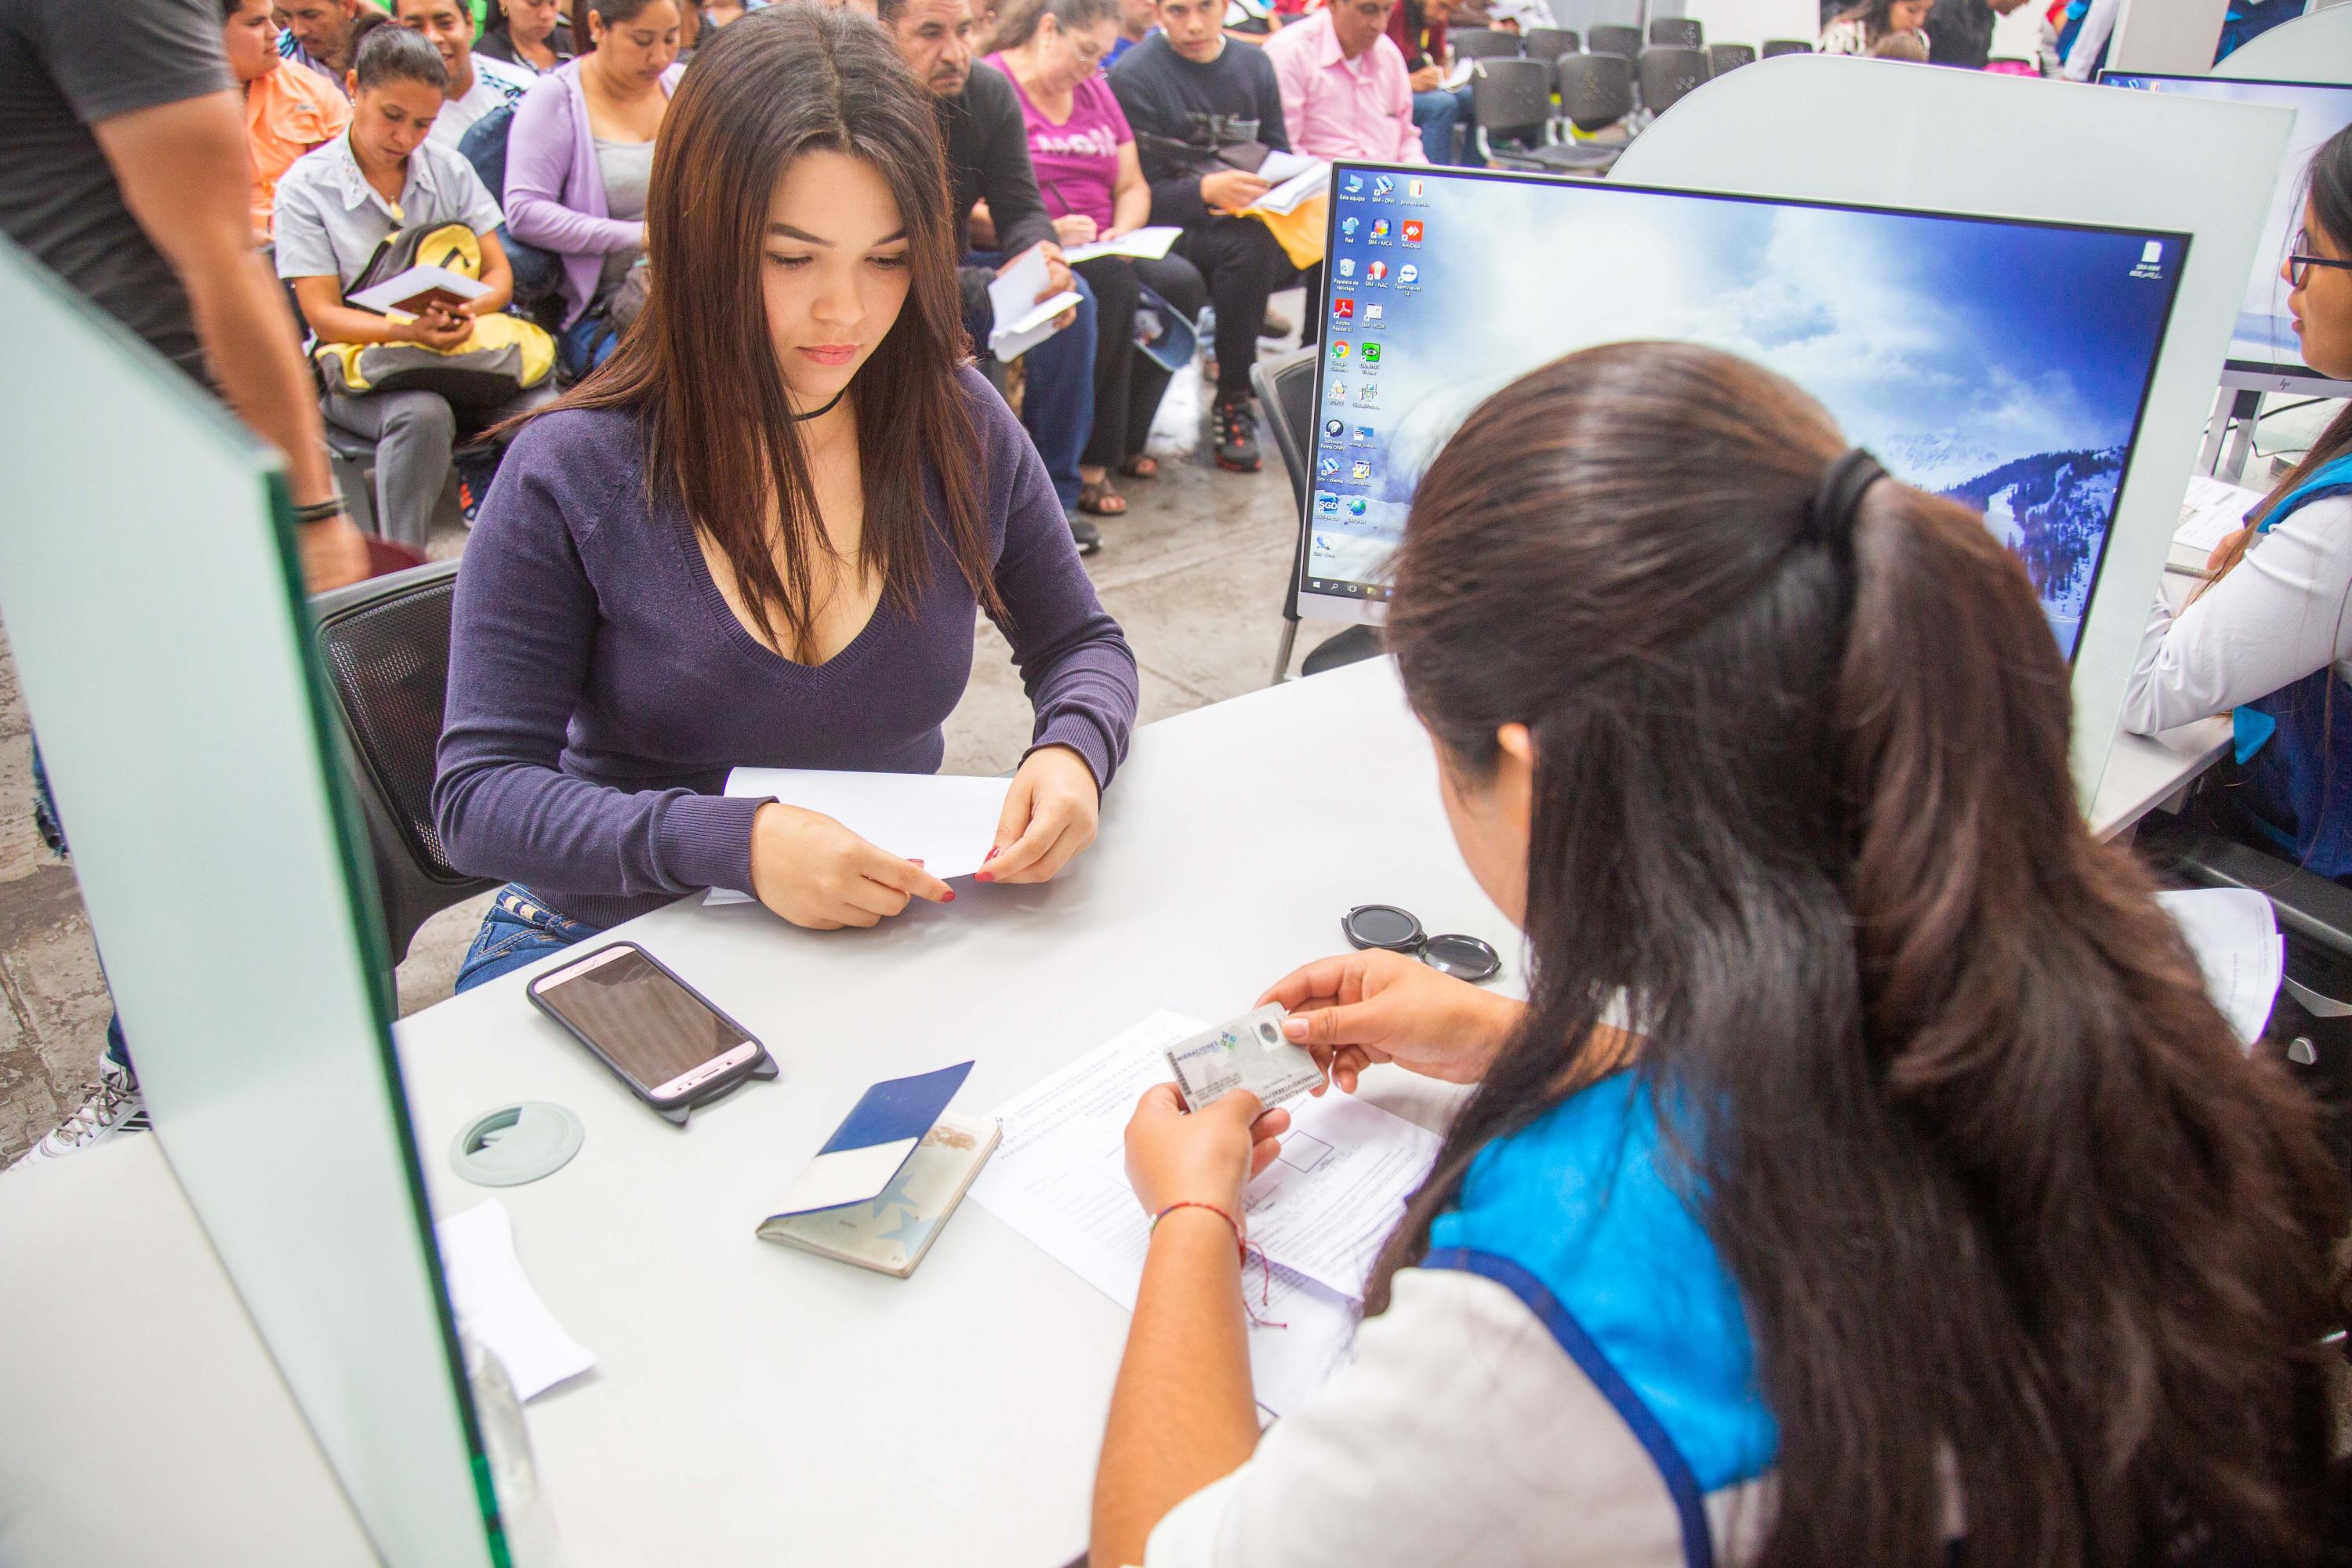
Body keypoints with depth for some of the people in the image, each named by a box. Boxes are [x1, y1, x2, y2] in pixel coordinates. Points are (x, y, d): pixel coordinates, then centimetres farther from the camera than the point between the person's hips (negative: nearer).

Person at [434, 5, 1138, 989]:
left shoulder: (963, 430, -3)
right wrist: (734, 842, -28)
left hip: (892, 934, 2)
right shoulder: (570, 476, -12)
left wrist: (1073, 750, -13)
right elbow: (480, 796, -11)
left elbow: (1082, 646, 11)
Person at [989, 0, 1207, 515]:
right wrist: (1046, 232, -26)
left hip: (1101, 251, 7)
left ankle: (1124, 439, -7)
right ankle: (1085, 456, -22)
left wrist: (1122, 232, -3)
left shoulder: (1094, 89, 19)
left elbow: (1133, 187, 18)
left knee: (1181, 281, -19)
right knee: (1112, 283, -33)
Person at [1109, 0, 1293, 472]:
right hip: (1175, 228, -4)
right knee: (1251, 245, -36)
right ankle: (1231, 400, -22)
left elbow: (1280, 155, 16)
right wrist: (1208, 191, -27)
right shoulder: (1135, 75, -4)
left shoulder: (1255, 65, 13)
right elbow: (1143, 194, -10)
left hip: (1252, 216, 4)